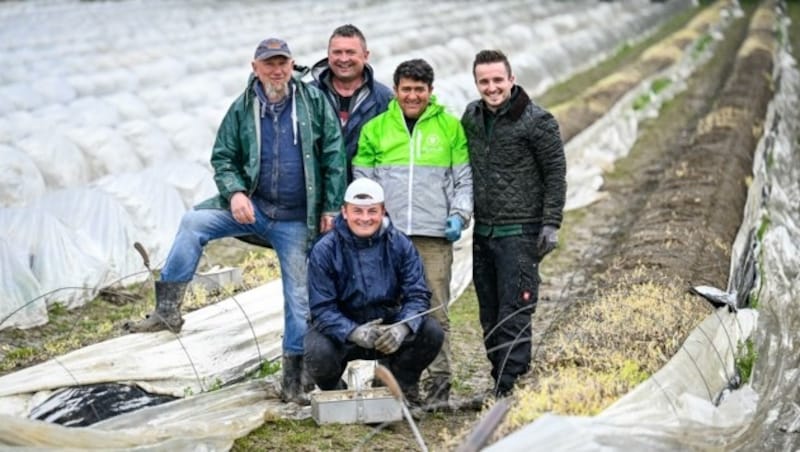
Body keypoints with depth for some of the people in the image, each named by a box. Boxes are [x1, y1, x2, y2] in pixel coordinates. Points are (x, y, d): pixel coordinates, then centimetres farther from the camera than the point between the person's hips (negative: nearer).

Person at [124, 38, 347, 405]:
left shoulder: (314, 101, -3)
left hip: (295, 219, -1)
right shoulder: (243, 109, 1)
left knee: (300, 295, 3)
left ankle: (294, 375, 17)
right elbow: (223, 158, 6)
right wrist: (234, 192, -13)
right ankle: (168, 309, -18)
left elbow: (334, 155, -3)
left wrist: (331, 208, -6)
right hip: (251, 206, 1)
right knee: (192, 223, -21)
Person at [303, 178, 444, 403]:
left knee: (432, 332, -22)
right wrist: (354, 333, -37)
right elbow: (322, 309, -17)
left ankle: (401, 385, 7)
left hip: (389, 326, 2)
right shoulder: (324, 251, -14)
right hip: (342, 329, -2)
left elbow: (418, 295, -11)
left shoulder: (400, 245, -7)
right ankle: (334, 391, 5)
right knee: (318, 353, -33)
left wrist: (402, 328, -33)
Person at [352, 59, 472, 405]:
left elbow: (464, 180, 11)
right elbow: (362, 180, 13)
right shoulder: (375, 128, 11)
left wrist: (459, 215, -2)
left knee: (435, 312, -3)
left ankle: (439, 383, 3)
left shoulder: (450, 127, 9)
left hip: (434, 236, -1)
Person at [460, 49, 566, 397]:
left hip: (520, 234, -7)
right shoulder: (471, 116, 9)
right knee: (489, 315, 11)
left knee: (514, 314, -10)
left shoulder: (537, 121, -9)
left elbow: (556, 175, -7)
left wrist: (551, 224, -11)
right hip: (482, 232, 7)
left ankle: (508, 388, -9)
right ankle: (501, 379, 19)